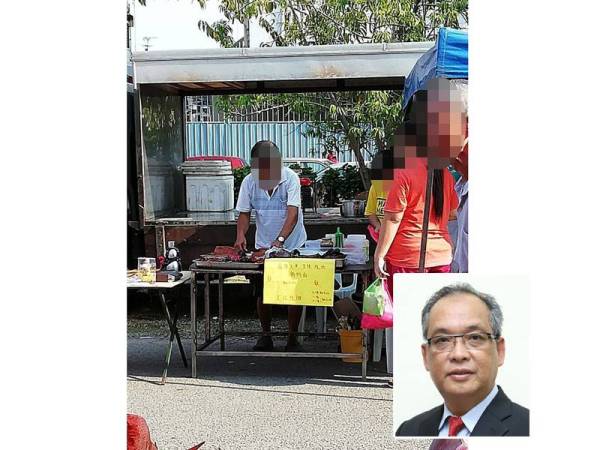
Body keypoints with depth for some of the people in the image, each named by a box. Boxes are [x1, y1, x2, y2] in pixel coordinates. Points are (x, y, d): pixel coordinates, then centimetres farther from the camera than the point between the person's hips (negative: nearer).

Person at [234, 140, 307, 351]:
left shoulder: (290, 178, -20)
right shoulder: (249, 181, -9)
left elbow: (293, 213, -28)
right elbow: (244, 213, -1)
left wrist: (280, 240, -40)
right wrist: (241, 235, -20)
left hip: (292, 245, -3)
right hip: (263, 246, 3)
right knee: (262, 292, 8)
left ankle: (292, 336, 17)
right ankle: (266, 335, 24)